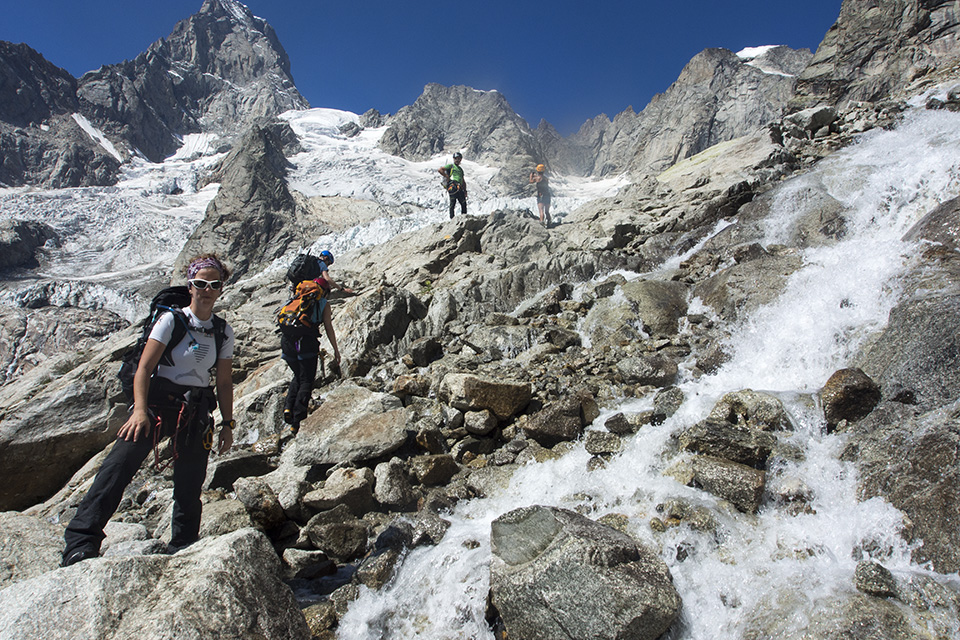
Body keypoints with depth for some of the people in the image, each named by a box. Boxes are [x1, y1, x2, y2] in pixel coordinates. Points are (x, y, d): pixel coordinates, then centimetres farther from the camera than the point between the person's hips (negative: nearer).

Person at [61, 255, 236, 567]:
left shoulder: (223, 332, 7)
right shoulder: (171, 320, -2)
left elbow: (224, 383, 11)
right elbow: (143, 368, -7)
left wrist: (227, 424, 8)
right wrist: (139, 409, -19)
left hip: (198, 412, 3)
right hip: (159, 401, -2)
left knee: (190, 488, 5)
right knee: (120, 462, -24)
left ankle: (182, 552, 22)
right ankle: (80, 543, -23)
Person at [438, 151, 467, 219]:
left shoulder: (461, 169, 28)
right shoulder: (450, 166, 8)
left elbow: (463, 181, 28)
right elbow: (440, 170, -2)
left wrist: (465, 190, 17)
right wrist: (447, 177, -6)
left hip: (460, 188, 6)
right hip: (452, 186, -6)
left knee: (463, 203, -1)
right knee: (452, 203, -8)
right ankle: (452, 218, -7)